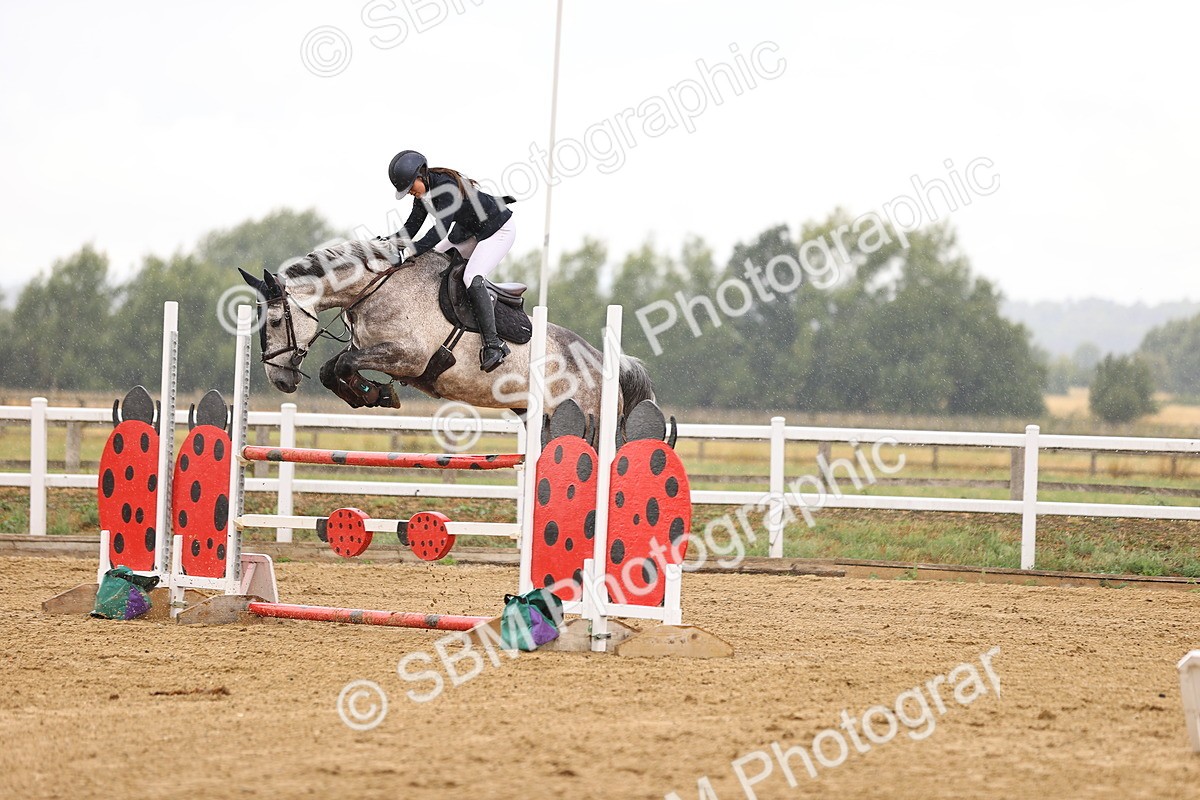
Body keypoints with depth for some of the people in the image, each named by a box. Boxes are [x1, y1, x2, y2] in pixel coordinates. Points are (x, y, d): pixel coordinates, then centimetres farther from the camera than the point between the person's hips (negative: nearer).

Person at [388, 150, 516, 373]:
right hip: (470, 232, 10)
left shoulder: (447, 186, -31)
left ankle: (493, 344, -28)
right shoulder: (423, 192, -4)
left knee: (472, 279, -26)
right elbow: (411, 228, -1)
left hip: (499, 230, -10)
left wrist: (412, 251, -47)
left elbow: (441, 230, -39)